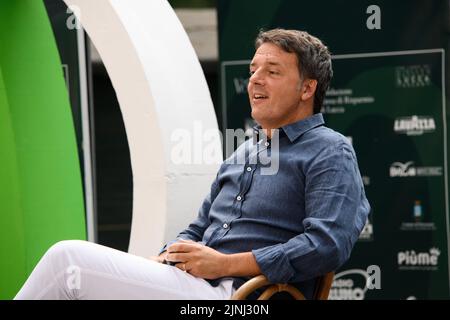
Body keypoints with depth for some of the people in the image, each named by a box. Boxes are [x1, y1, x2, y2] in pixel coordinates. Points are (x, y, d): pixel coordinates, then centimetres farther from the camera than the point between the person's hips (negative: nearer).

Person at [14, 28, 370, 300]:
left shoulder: (330, 152, 1)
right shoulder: (244, 153, 28)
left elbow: (329, 244, -14)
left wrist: (225, 264, -13)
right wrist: (159, 262, 8)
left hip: (234, 295, -8)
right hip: (189, 285, 8)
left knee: (70, 258, -19)